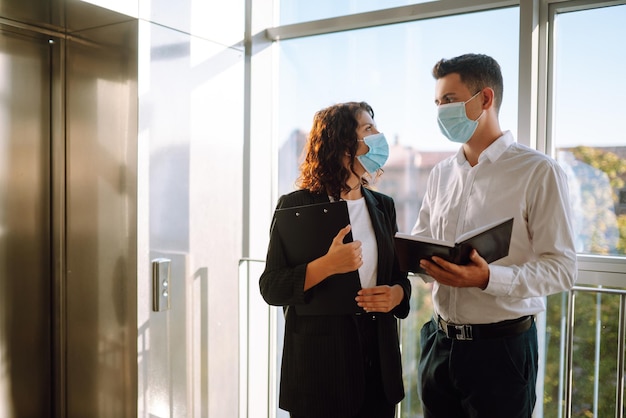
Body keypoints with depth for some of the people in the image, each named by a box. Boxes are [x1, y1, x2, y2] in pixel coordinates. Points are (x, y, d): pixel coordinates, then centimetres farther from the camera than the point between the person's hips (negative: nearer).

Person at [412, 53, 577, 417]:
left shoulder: (539, 172, -10)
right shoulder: (441, 174, 8)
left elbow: (562, 268, -13)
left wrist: (488, 278, -28)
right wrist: (417, 258, -9)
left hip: (500, 347, -5)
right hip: (440, 343, 5)